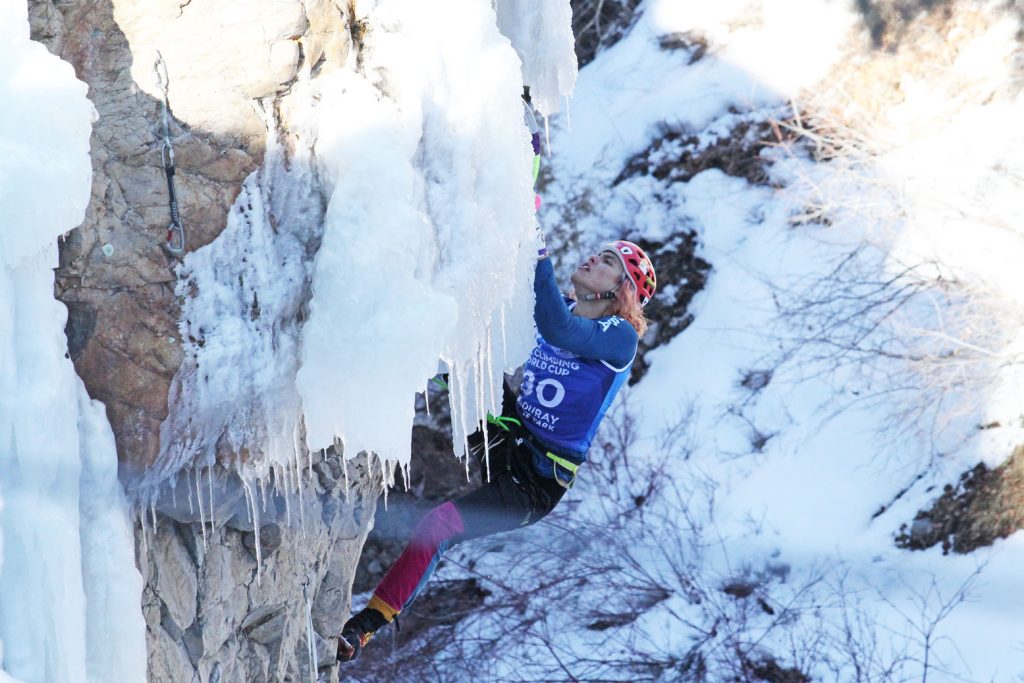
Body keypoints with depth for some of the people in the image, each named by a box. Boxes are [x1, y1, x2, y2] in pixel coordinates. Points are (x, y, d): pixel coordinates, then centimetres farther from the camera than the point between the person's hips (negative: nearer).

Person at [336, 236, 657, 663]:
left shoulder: (621, 337, -13)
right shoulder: (559, 308, 9)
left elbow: (558, 330, -31)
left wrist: (538, 254, -35)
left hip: (532, 485, -8)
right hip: (505, 441, 8)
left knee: (437, 525, -24)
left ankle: (364, 627, -17)